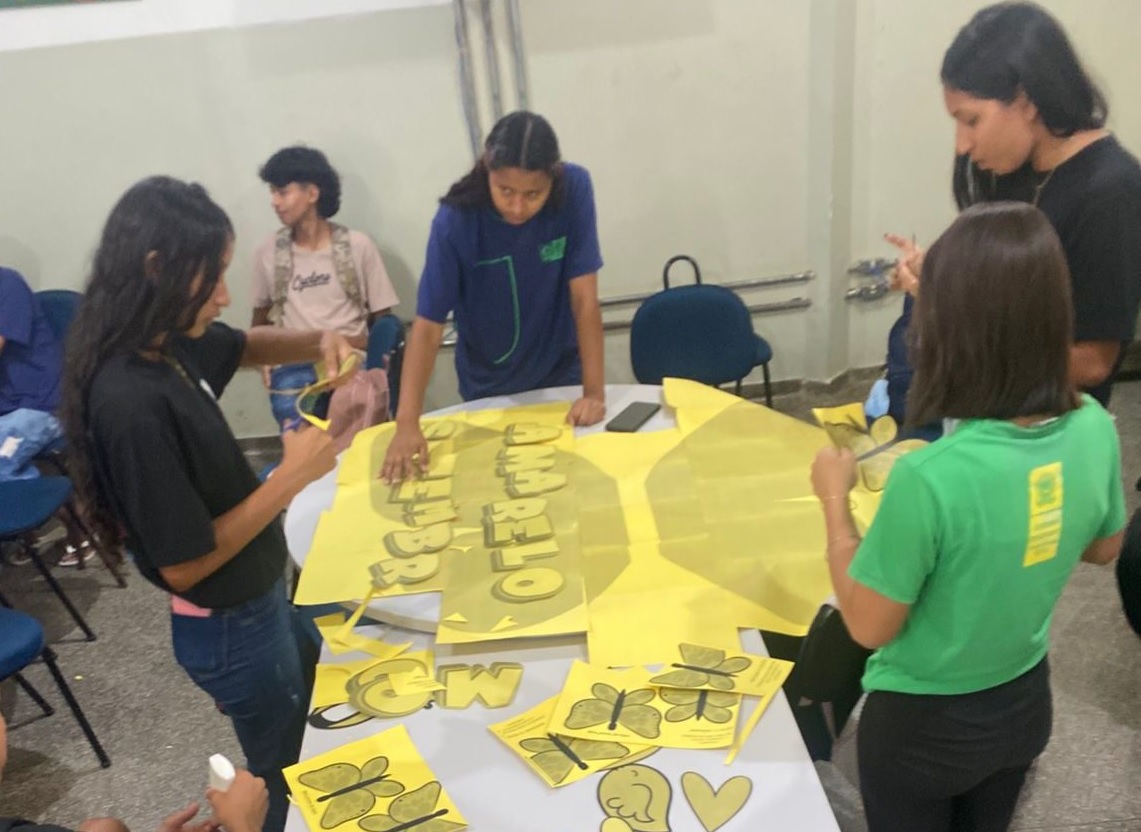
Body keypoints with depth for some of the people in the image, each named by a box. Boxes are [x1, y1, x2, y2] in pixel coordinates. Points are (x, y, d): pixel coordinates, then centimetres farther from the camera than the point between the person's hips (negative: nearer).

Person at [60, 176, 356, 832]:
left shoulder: (167, 341, -7)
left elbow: (247, 347, 14)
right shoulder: (131, 402, -33)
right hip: (230, 630, -9)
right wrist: (292, 476, -26)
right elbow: (182, 564, -27)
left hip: (259, 599, 9)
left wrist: (318, 343, -7)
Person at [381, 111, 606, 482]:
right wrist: (407, 422, -36)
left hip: (562, 374, 1)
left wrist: (594, 391, -23)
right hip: (489, 389, 0)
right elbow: (428, 325, -26)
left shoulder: (574, 189, -22)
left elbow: (584, 297, -20)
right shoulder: (455, 221, -25)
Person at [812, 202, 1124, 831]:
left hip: (924, 723, -5)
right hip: (1025, 702, 5)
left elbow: (869, 626, -22)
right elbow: (1103, 548, 3)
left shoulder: (930, 476, -36)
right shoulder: (1094, 429, -16)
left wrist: (834, 499, -14)